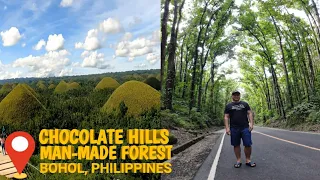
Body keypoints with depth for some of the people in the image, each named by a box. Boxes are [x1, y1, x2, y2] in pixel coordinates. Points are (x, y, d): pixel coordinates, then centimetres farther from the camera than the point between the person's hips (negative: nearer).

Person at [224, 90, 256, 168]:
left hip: (245, 127, 0)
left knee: (248, 144, -4)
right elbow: (226, 117, 5)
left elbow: (250, 113, 8)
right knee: (236, 145, 4)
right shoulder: (228, 106, 9)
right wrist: (227, 128, -5)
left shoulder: (245, 104, 13)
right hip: (234, 129, 0)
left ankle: (248, 160, 10)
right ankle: (238, 161, 13)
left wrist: (251, 123, -5)